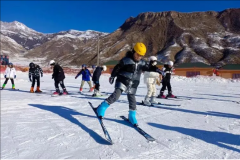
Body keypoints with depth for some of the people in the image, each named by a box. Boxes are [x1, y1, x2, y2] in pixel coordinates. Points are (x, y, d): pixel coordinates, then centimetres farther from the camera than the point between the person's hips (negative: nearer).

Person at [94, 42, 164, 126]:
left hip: (133, 85, 5)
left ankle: (132, 116, 26)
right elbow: (117, 68, -4)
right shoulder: (126, 60, -11)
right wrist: (112, 76, 0)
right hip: (122, 81, -5)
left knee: (132, 101, 9)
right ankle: (101, 108, -10)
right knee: (115, 95, -21)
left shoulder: (142, 63, 6)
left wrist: (156, 69, -1)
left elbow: (149, 67, 16)